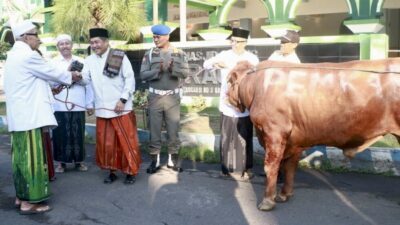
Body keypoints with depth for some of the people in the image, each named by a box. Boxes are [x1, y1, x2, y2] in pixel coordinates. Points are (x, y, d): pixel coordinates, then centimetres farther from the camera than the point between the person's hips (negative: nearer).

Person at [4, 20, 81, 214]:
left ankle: (21, 196, 22)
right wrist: (70, 76, 12)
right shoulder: (28, 55, -13)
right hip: (29, 116, -10)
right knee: (32, 158, -5)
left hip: (18, 116, 10)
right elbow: (51, 72, -4)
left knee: (22, 157, 14)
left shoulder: (14, 55, 17)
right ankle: (29, 202, 1)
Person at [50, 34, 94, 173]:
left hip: (78, 106, 1)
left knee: (78, 134, 6)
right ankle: (61, 162, 16)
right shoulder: (53, 63, 5)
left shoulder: (81, 62, 10)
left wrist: (90, 104, 6)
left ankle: (79, 161, 20)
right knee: (60, 134, 3)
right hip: (59, 106, -1)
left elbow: (88, 84, 8)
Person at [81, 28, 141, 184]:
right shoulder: (89, 60, 10)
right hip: (102, 110, 4)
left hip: (121, 108, -4)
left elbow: (130, 79, -6)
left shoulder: (119, 56, -3)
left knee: (127, 141, 1)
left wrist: (123, 99, -13)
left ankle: (131, 172, 14)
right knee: (105, 143, 9)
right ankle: (112, 171, 22)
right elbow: (86, 79, 0)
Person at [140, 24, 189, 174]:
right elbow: (143, 75, -6)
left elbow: (185, 73, -5)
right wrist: (158, 70, -21)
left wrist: (173, 69, -23)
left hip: (173, 97, 0)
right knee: (154, 130, 5)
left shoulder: (179, 53, 3)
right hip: (155, 97, 0)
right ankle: (154, 161, 16)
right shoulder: (149, 54, 2)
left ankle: (173, 160, 20)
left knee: (173, 130, 7)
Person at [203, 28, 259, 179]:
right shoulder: (224, 55, 5)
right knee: (227, 136, 8)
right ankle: (227, 167, 22)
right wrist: (215, 64, -20)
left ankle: (247, 168, 15)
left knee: (244, 138, 3)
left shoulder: (252, 59, 0)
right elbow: (206, 64, 1)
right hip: (227, 105, 2)